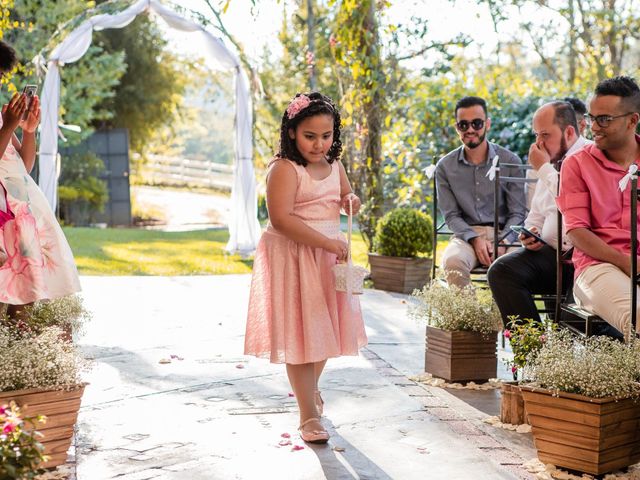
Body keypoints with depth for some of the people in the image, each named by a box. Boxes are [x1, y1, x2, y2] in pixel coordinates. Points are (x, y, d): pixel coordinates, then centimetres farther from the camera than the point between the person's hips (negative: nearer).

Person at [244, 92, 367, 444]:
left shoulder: (334, 166, 7)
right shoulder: (284, 169, -17)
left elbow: (343, 197, 25)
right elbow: (281, 219, -26)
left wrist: (351, 201, -1)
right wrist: (328, 242, -27)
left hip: (328, 256, 8)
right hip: (293, 258, -7)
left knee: (324, 329, 17)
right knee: (299, 332, -5)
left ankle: (310, 388, 42)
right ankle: (309, 416, 1)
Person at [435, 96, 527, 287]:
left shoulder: (510, 161, 4)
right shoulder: (445, 167, 7)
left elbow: (517, 213, 2)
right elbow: (451, 215, 5)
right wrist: (474, 239, -13)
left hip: (502, 232, 0)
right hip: (467, 234, 1)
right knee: (453, 261, -34)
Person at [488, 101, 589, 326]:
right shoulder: (552, 163, 21)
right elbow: (536, 214, 29)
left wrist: (543, 169, -9)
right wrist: (531, 233, 6)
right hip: (550, 252, 7)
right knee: (501, 270, -15)